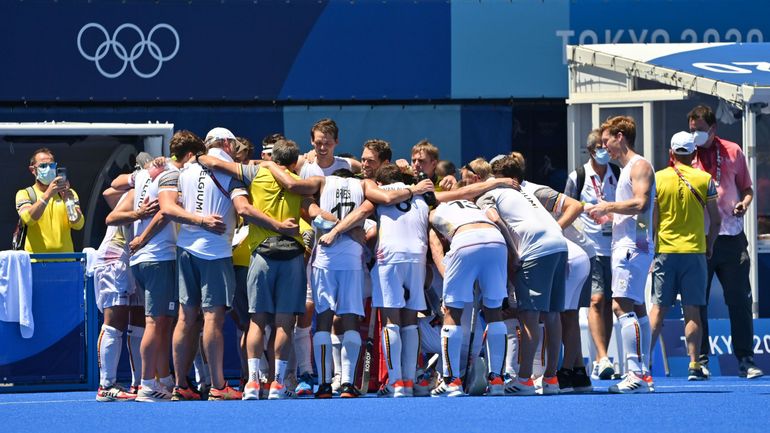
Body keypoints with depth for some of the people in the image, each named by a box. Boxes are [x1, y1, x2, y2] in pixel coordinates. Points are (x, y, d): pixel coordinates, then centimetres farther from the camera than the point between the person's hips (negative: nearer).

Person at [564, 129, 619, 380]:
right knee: (596, 300, -15)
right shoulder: (577, 177, 0)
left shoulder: (619, 174, 6)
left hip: (615, 248, 3)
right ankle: (603, 358, -23)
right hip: (590, 248, -3)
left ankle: (600, 362, 11)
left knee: (609, 303, 5)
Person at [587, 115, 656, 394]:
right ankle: (643, 375, 11)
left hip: (632, 246, -11)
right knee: (636, 308, 10)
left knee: (622, 306, -17)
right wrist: (608, 214, 14)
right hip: (626, 246, 11)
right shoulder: (627, 169, 21)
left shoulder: (640, 166, -8)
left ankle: (635, 374, -23)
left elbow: (640, 202, -21)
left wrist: (608, 206, -12)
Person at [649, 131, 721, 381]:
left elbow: (652, 219, 0)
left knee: (658, 309, 6)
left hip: (664, 251, 1)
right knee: (692, 311, 1)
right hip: (694, 251, -1)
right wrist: (709, 246, 18)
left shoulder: (657, 179, 0)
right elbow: (716, 220, 3)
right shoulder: (704, 179, 0)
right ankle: (694, 365, -2)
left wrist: (649, 252, 9)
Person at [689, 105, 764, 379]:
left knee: (740, 301, 0)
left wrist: (744, 202, -5)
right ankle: (700, 360, 5)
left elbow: (746, 188, 16)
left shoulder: (732, 152, 8)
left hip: (731, 238, 1)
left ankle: (745, 361, 4)